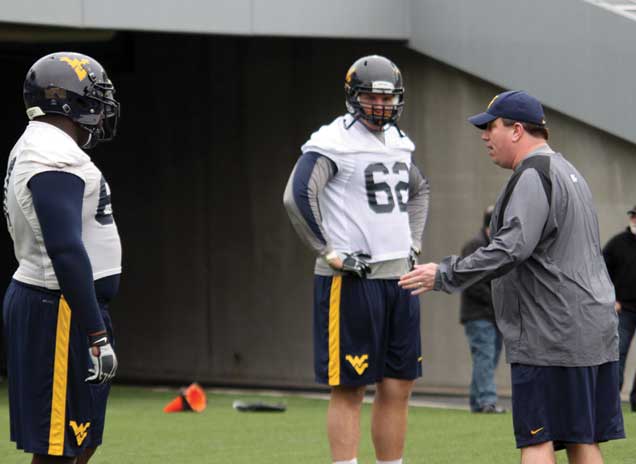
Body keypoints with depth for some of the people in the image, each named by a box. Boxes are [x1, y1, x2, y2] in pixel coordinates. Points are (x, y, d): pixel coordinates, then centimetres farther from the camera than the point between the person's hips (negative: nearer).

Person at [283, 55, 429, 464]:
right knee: (350, 389, -4)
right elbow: (297, 196, -20)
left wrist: (413, 241, 20)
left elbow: (419, 191, 33)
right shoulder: (334, 142, -10)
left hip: (399, 277, 7)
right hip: (351, 279, -7)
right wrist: (330, 252, -17)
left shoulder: (399, 142, 14)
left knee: (398, 388, 8)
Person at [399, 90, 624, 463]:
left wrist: (445, 275, -17)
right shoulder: (568, 172, 21)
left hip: (551, 336, -10)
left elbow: (511, 248, -23)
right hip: (592, 331, 10)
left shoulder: (533, 176, -12)